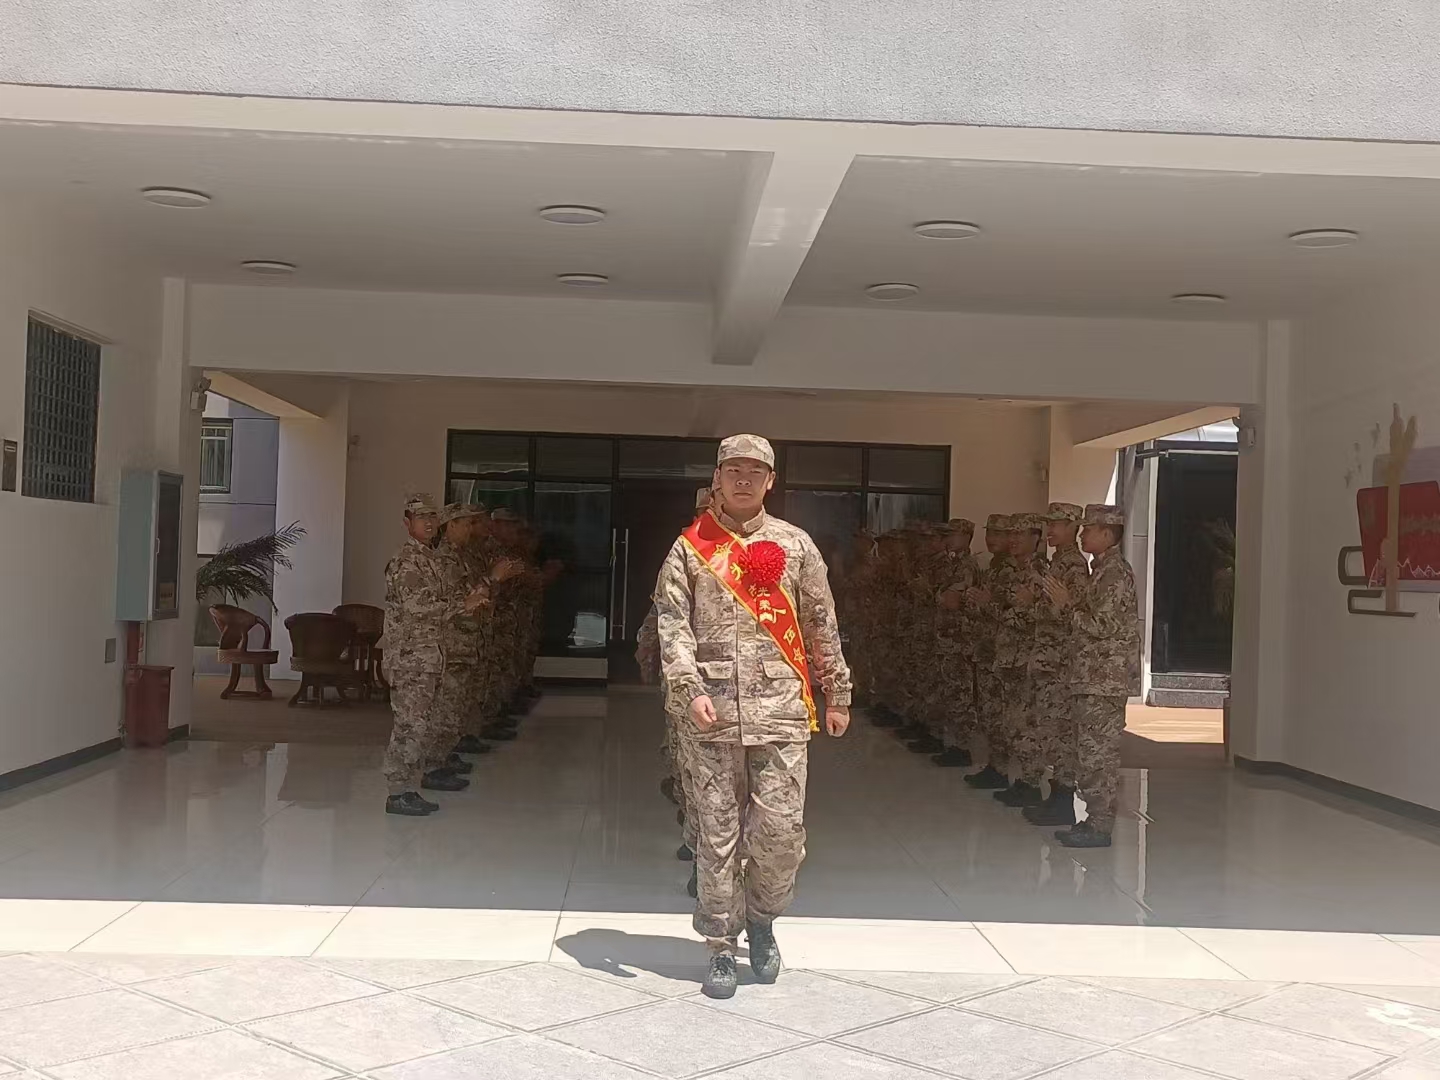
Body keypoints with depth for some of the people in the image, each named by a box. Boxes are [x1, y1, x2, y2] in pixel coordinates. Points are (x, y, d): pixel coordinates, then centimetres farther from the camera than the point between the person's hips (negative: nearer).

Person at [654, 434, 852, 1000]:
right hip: (712, 714, 0)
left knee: (781, 833, -2)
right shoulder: (690, 548, 6)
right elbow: (673, 624, -1)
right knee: (717, 836, 4)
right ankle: (722, 948, 18)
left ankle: (761, 918, 25)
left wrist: (837, 695, 12)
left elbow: (821, 625, 12)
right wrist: (690, 688, -14)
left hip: (781, 709, 1)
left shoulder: (794, 544, 10)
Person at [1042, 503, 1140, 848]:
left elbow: (1103, 625, -20)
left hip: (1105, 679, -10)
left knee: (1096, 752, -6)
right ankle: (1097, 818, 20)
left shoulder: (1115, 572, -15)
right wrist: (1070, 601, 9)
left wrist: (1068, 605, -12)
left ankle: (1099, 826, 0)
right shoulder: (1103, 569, 16)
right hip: (1093, 677, 10)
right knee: (1093, 752, 13)